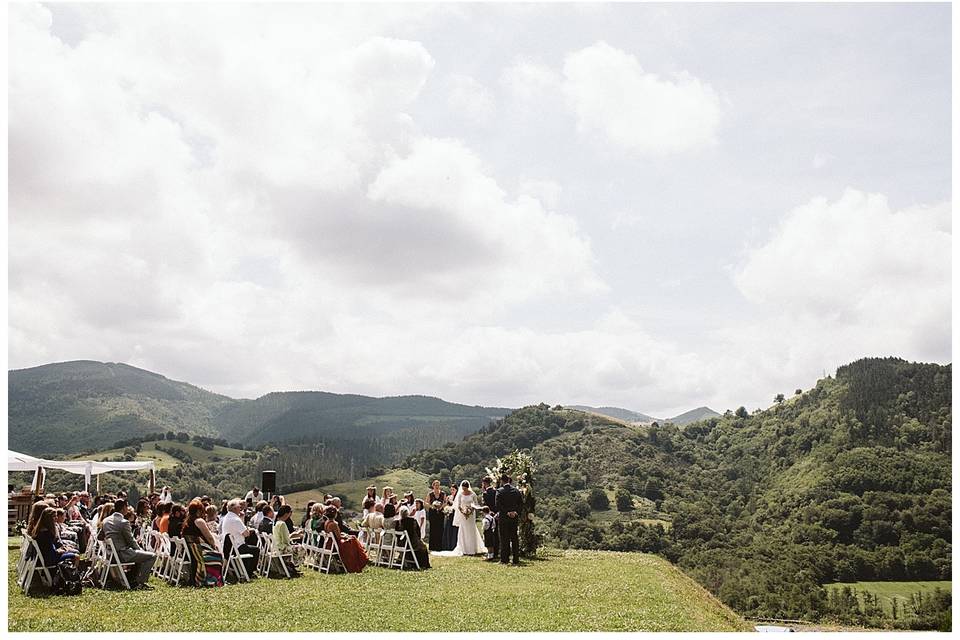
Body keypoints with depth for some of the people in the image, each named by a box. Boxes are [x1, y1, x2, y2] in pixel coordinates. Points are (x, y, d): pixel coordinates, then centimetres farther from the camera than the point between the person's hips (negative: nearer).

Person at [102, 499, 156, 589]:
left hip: (111, 554, 9)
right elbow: (131, 541, -12)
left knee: (139, 553, 30)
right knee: (152, 556, -5)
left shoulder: (105, 520, 6)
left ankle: (134, 580, 27)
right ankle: (139, 583, -4)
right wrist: (140, 549, 7)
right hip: (122, 554, -9)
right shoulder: (123, 522, -18)